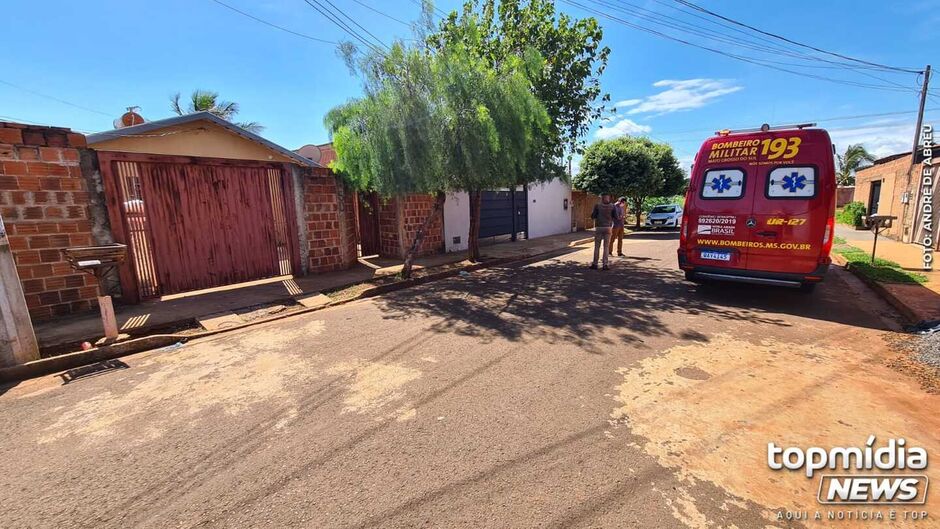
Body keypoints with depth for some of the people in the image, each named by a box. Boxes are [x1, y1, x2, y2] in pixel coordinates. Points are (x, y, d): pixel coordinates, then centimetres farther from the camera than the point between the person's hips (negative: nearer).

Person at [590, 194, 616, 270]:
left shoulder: (597, 205, -4)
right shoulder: (612, 206, 0)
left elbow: (592, 216, -4)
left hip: (598, 227, -1)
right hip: (607, 227, 1)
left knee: (597, 246, 6)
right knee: (606, 247, 5)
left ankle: (595, 264, 8)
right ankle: (605, 265, 1)